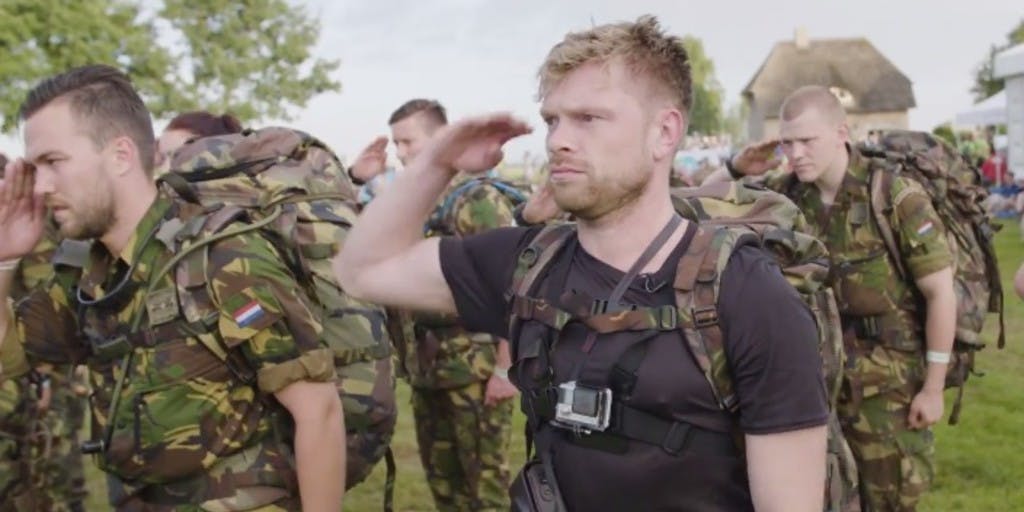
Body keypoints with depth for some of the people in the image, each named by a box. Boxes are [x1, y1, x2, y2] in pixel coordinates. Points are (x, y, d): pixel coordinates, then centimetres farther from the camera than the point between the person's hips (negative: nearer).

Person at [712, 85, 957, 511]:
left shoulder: (897, 197, -16)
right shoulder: (786, 192, -4)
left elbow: (941, 293, -11)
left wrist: (933, 387, -11)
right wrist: (736, 169, -11)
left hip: (886, 383, -4)